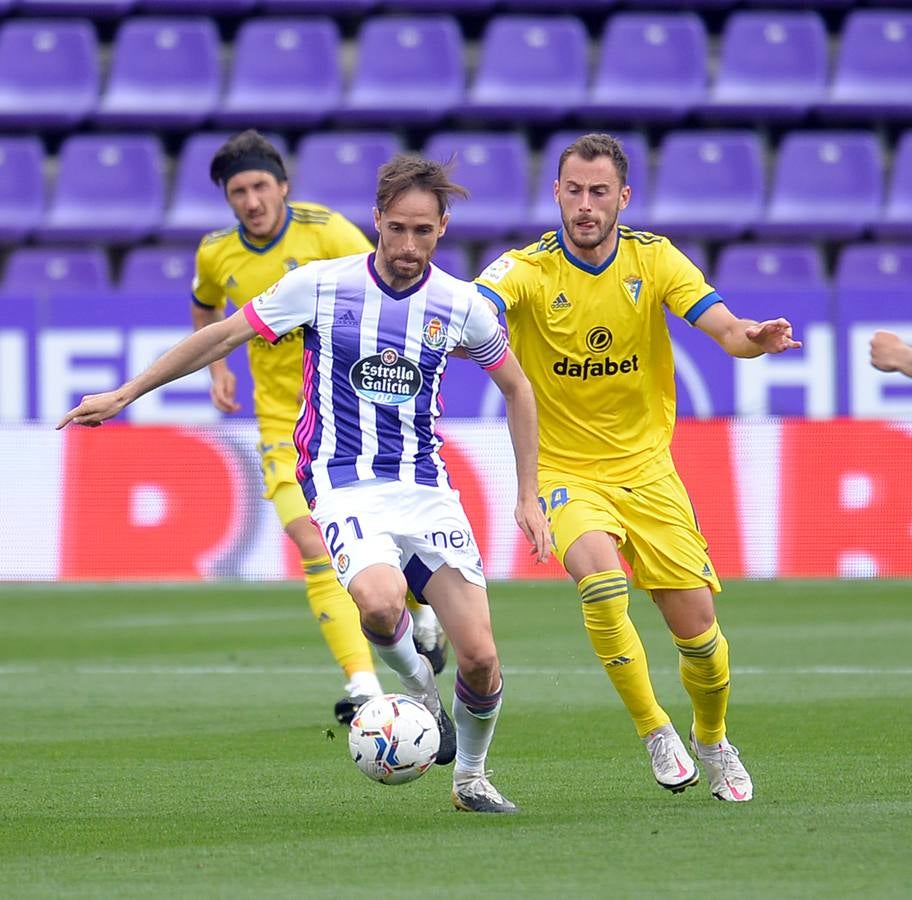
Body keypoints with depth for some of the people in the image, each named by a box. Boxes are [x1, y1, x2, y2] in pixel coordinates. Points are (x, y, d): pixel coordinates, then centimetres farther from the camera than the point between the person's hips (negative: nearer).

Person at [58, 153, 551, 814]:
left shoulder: (461, 304, 1)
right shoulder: (321, 286, -4)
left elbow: (517, 388, 18)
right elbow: (222, 336, 7)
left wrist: (529, 497, 15)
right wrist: (124, 394, 7)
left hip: (427, 488, 3)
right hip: (345, 484, -2)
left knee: (479, 655, -8)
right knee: (380, 600, -35)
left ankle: (471, 776, 21)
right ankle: (419, 687, -1)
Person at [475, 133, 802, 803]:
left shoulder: (654, 259, -4)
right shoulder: (529, 269, -12)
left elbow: (725, 329, -13)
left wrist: (757, 338, -37)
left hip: (646, 469, 3)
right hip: (563, 471, -2)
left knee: (697, 627, 0)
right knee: (602, 579, -31)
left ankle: (712, 740, 30)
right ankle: (654, 730, -12)